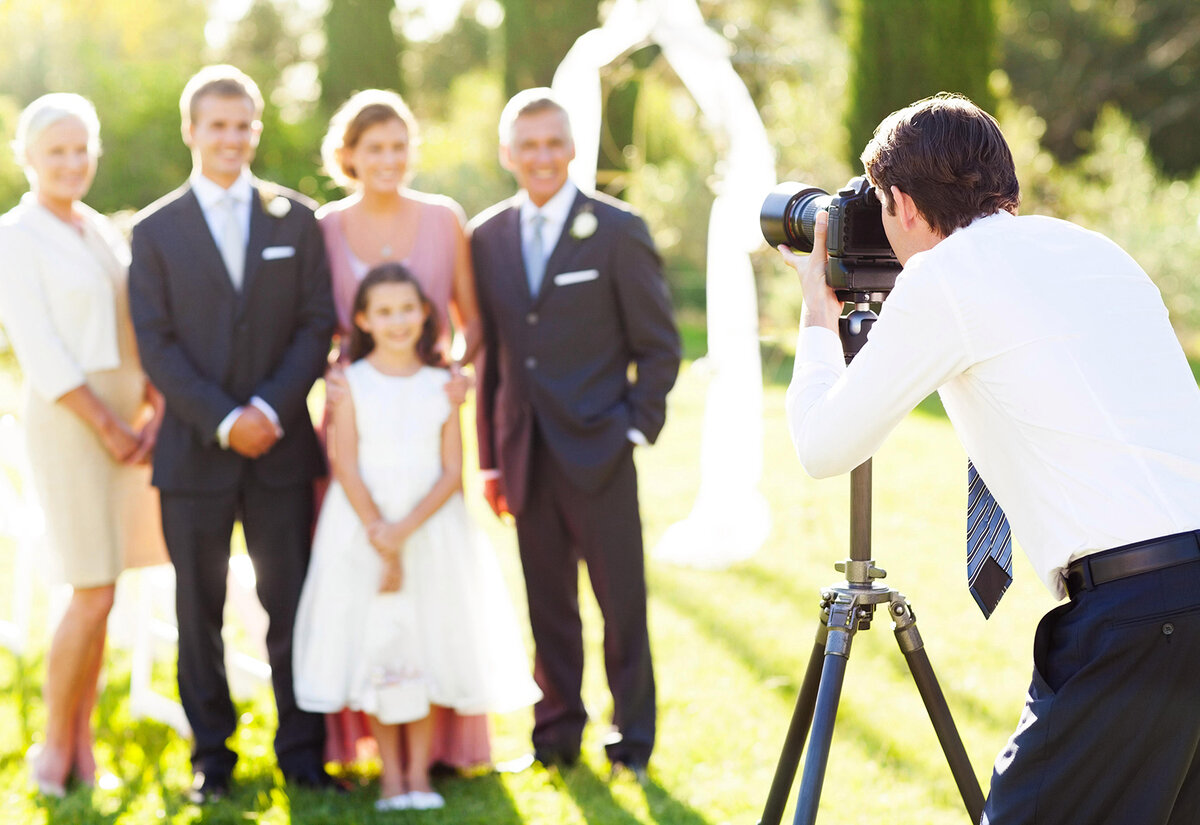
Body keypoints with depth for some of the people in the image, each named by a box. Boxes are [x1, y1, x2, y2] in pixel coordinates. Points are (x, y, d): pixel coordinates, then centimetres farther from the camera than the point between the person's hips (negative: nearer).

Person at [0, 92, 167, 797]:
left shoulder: (104, 232, 14)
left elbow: (142, 331, 12)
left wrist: (155, 412, -2)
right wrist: (110, 429, -13)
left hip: (131, 418, 6)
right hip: (70, 419, -6)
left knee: (97, 593, 7)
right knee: (95, 594, -8)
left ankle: (81, 745, 14)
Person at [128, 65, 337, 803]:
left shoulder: (296, 220, 7)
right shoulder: (157, 230, 3)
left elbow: (317, 326, 2)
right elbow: (157, 346, -2)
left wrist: (271, 409, -12)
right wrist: (223, 421, -13)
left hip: (281, 443, 1)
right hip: (195, 449, -1)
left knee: (292, 601, 3)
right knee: (200, 610, 6)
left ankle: (302, 751, 12)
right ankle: (211, 756, 15)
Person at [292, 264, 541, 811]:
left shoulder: (441, 385, 3)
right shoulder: (351, 383, 0)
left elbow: (452, 473, -3)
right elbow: (346, 468, -6)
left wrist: (404, 530, -17)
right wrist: (380, 539, -14)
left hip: (431, 525, 1)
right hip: (364, 527, -1)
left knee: (428, 641, 1)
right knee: (376, 645, 0)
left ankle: (419, 772, 9)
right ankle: (391, 775, 8)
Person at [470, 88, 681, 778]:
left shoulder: (618, 231, -2)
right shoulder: (488, 236, 8)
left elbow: (659, 346, 0)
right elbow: (491, 352, 11)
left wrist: (638, 431, -6)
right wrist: (491, 457, 8)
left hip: (598, 453, -3)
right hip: (527, 455, 3)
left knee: (623, 601, 3)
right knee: (548, 601, 9)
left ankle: (632, 738, 15)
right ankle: (558, 729, 21)